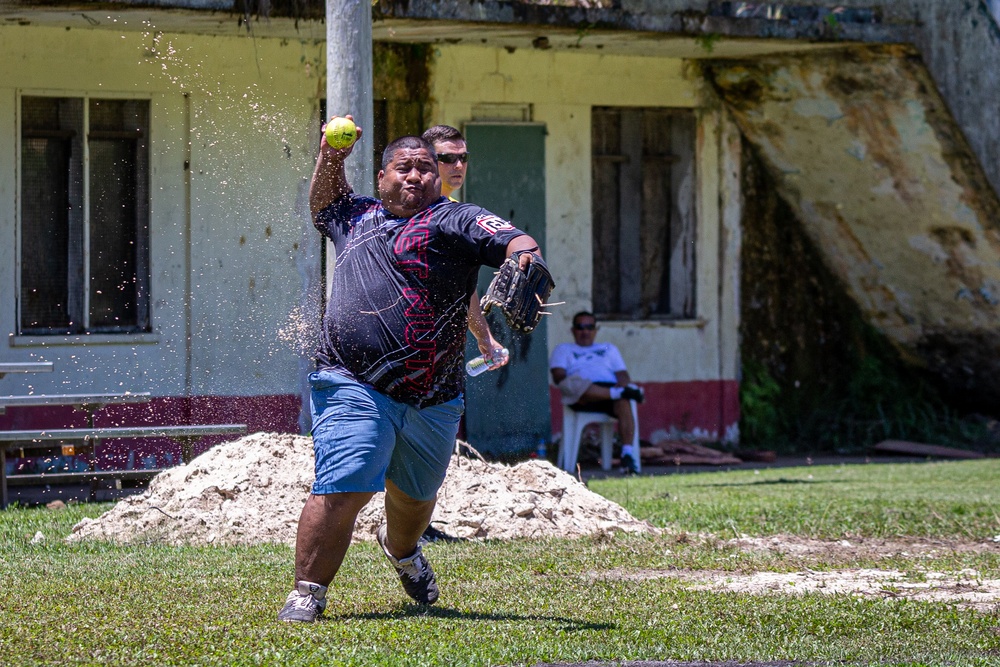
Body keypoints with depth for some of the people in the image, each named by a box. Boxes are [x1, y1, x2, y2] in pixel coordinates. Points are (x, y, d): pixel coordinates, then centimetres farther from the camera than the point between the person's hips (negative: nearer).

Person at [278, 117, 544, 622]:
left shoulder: (453, 220, 4)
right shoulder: (359, 216, 17)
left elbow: (515, 242, -10)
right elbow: (323, 206, 40)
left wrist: (526, 259, -33)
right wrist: (330, 160, 21)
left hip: (432, 402, 0)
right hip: (355, 389, 0)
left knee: (415, 495, 20)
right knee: (342, 490, -18)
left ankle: (401, 547, 54)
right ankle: (307, 593, -9)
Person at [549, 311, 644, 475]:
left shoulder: (609, 349, 35)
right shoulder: (563, 349, 28)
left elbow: (622, 375, 21)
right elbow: (558, 376, 9)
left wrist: (623, 383, -5)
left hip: (610, 388, 2)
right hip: (582, 399, -2)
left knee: (623, 403, -36)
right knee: (573, 383, -39)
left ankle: (627, 453, -48)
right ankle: (620, 393, -45)